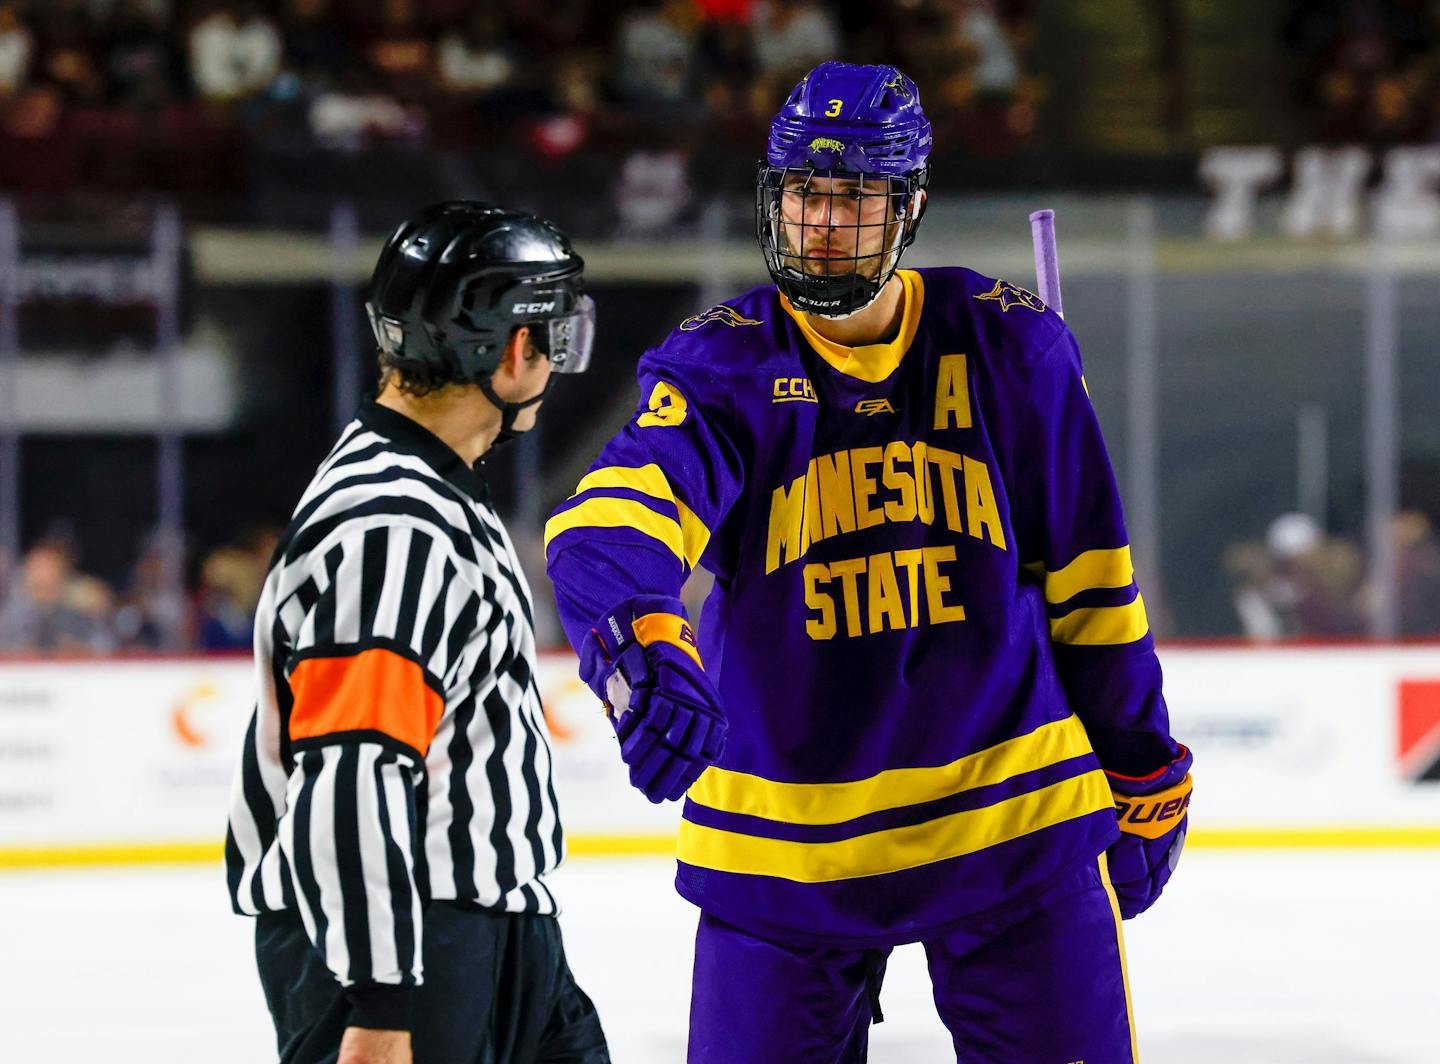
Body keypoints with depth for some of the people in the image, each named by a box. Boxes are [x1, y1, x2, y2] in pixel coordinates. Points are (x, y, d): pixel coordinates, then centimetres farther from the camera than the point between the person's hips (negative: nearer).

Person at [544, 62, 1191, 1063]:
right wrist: (641, 645, -47)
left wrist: (1145, 775, 12)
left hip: (1014, 812, 1)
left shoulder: (1012, 348, 0)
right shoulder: (723, 367, -6)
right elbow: (618, 514, -26)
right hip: (784, 845, 0)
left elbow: (1089, 579, 8)